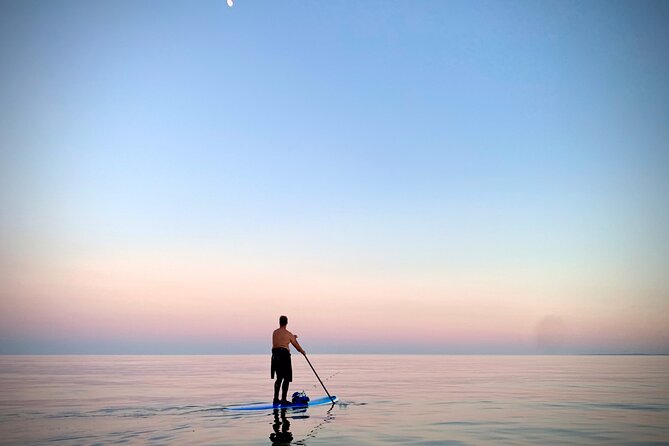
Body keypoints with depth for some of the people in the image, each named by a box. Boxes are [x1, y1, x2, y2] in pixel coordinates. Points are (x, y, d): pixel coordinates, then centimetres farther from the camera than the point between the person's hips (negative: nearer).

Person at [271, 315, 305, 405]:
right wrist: (303, 352, 24)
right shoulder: (288, 334, -5)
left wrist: (292, 337, 39)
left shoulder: (274, 332, 11)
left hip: (275, 356, 6)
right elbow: (296, 345, 6)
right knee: (287, 378, 1)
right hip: (284, 355, -6)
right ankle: (283, 399, -3)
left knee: (279, 378, 17)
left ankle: (276, 399, 18)